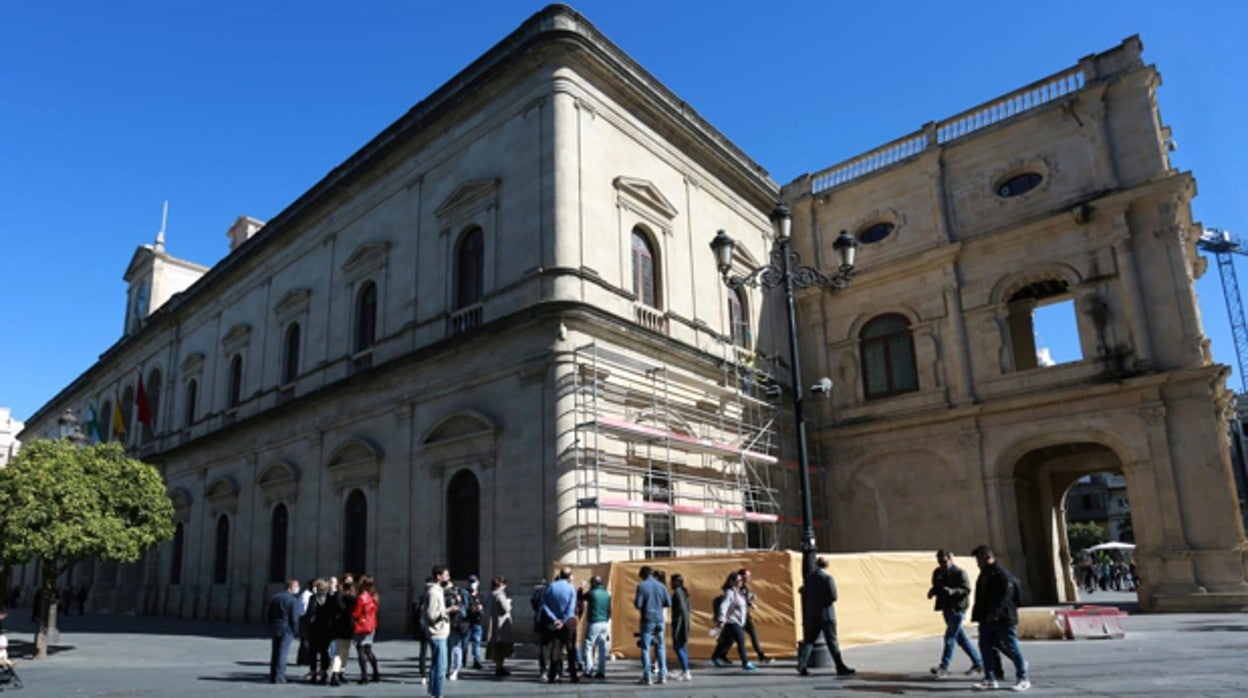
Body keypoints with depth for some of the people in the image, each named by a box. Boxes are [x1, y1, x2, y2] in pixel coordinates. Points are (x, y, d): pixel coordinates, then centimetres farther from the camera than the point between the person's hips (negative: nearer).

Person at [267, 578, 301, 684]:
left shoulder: (274, 597, 12)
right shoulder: (293, 599, -12)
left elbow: (269, 614, 15)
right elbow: (294, 618, -14)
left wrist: (271, 627, 19)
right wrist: (295, 630, -3)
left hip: (274, 628, 7)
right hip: (286, 629, -7)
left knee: (275, 652, 14)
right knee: (283, 652, -3)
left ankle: (272, 676, 18)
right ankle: (279, 676, -5)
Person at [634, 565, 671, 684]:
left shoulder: (641, 586, -8)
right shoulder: (661, 586, 4)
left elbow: (638, 604, -12)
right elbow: (668, 603, 5)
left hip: (647, 620, -4)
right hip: (660, 619, 4)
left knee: (645, 648, 3)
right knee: (660, 648, 11)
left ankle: (647, 677, 2)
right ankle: (662, 676, 10)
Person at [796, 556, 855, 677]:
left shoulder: (808, 578, 4)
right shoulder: (828, 578, -12)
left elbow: (804, 596, 8)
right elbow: (833, 597, -17)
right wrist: (826, 599, 3)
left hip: (811, 615, 4)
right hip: (826, 615, -4)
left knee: (809, 640, 8)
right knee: (832, 642, 2)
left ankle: (802, 665, 0)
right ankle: (840, 667, 7)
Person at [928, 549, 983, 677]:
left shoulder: (959, 573, -11)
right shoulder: (937, 573, 10)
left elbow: (967, 589, -17)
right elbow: (936, 587, 20)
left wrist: (953, 591, -32)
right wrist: (932, 592, -2)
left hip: (957, 608, -8)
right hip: (946, 608, 8)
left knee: (949, 637, -10)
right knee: (960, 637, 15)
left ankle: (943, 667, -7)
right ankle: (978, 663, 29)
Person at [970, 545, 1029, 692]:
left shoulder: (1002, 574, -14)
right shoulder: (983, 575, 15)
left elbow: (1005, 596, -23)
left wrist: (995, 613, -29)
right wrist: (978, 615, 14)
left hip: (1003, 619, -9)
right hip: (986, 619, 9)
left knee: (1012, 648, 0)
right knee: (986, 647, 6)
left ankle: (1023, 679, 13)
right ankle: (990, 679, 12)